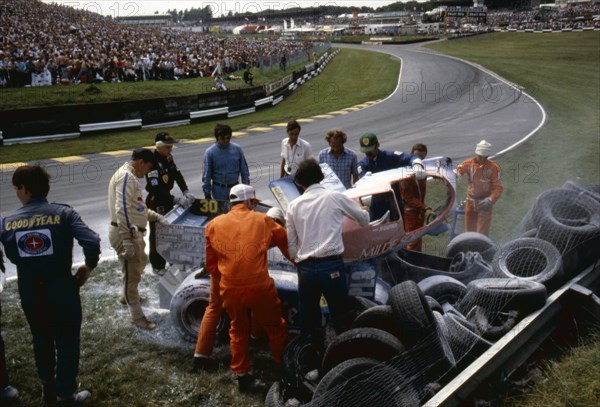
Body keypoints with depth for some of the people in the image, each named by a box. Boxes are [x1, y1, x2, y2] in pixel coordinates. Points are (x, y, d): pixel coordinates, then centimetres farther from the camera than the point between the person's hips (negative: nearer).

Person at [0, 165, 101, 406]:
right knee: (67, 342, 14)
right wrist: (88, 267, -7)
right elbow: (92, 242, -23)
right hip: (61, 288, -3)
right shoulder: (63, 214, -12)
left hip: (29, 292, 3)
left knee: (41, 339, 25)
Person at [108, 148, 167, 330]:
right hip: (125, 233, -11)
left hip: (133, 233, 11)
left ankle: (126, 295, 51)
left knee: (139, 262, 29)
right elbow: (123, 211, -27)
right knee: (132, 273, -1)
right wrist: (127, 241, -30)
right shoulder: (126, 177, -19)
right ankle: (137, 316, 9)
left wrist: (157, 216, 16)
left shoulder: (129, 176, 16)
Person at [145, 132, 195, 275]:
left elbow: (177, 175, 4)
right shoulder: (152, 163, -26)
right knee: (157, 234, 4)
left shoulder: (168, 158, 1)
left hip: (167, 199, 8)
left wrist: (186, 192, -11)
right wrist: (177, 200, -30)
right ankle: (158, 266, 18)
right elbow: (156, 190, -30)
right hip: (156, 203, -8)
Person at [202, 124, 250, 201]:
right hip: (219, 190, -3)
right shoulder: (210, 152, -9)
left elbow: (244, 170, 6)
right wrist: (207, 193, -4)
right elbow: (206, 175, -5)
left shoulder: (237, 149, -2)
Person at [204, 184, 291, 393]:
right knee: (275, 327, 17)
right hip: (259, 286, -2)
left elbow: (211, 264, 10)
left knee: (238, 330, 21)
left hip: (229, 289, 3)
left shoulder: (214, 225, 7)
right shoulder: (263, 221, 2)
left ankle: (242, 376, 24)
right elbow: (287, 243, 13)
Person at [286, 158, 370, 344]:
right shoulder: (335, 197, 2)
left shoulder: (294, 205, 7)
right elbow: (364, 219, 16)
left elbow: (291, 244, 7)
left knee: (308, 321, 14)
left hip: (305, 268, 2)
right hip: (332, 266, -2)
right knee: (340, 318, 9)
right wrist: (364, 212, 38)